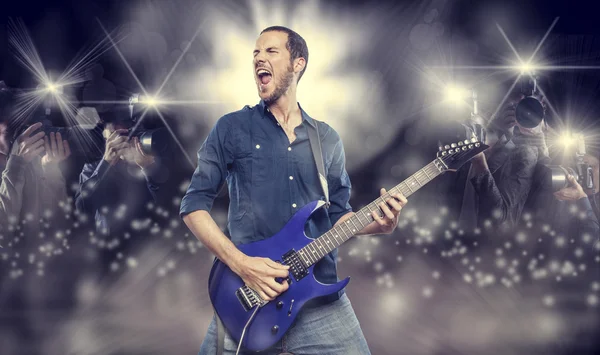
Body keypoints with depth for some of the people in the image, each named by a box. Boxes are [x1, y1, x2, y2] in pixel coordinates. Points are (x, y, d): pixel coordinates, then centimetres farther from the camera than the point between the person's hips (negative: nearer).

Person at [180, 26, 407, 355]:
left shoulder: (327, 139, 12)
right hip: (248, 296, -2)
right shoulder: (232, 128, 2)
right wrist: (240, 263, -13)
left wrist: (377, 223, -5)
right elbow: (194, 205, -1)